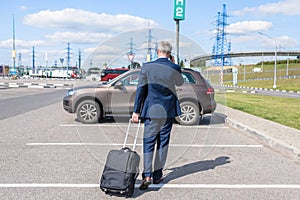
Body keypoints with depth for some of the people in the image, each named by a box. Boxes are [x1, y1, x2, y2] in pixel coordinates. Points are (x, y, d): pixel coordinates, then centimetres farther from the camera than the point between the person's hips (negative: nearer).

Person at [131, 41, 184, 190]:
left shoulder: (147, 67, -6)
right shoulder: (175, 68, -4)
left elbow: (140, 90, -5)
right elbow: (180, 83, 17)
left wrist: (136, 111, 1)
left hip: (152, 111, -1)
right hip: (169, 111, 1)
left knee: (148, 143, 3)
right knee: (163, 143, 10)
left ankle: (147, 175, -9)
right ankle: (157, 175, 17)